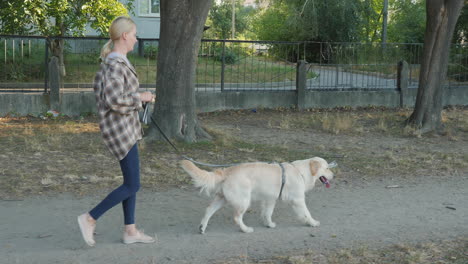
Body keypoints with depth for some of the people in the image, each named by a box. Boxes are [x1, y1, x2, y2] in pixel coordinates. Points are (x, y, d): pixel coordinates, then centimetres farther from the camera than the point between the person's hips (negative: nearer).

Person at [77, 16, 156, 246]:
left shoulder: (111, 61, 11)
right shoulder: (116, 64, -19)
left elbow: (99, 87, 21)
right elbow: (115, 100, -26)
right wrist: (140, 97, -13)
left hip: (124, 127, 10)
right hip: (121, 130, -10)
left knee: (131, 181, 13)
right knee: (132, 185, -4)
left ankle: (130, 231, 20)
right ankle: (90, 219, 3)